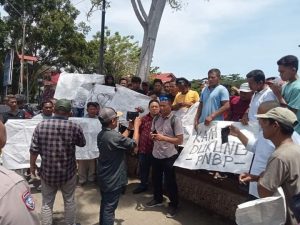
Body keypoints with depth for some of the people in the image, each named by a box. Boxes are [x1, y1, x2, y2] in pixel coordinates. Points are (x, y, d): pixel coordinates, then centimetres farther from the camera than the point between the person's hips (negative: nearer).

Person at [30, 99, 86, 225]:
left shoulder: (41, 125, -8)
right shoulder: (74, 127, -15)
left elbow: (34, 150, -4)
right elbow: (82, 143, 3)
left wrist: (32, 165, 11)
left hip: (47, 172, 1)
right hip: (68, 172, -1)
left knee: (47, 204, 18)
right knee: (69, 201, 19)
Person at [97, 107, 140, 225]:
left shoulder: (101, 134, 1)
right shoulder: (114, 136, -29)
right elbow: (133, 143, -15)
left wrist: (129, 128, 13)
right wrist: (136, 125, -4)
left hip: (103, 177, 9)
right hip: (113, 179, -9)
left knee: (105, 204, 24)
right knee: (110, 207, 4)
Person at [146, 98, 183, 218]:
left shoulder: (175, 120, -15)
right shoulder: (156, 119, 5)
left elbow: (180, 140, -18)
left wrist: (163, 138, -25)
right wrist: (152, 136, -6)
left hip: (169, 156, -6)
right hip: (156, 154, 6)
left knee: (170, 181, 7)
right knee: (156, 178, 20)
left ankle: (173, 205, 27)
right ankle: (157, 199, 43)